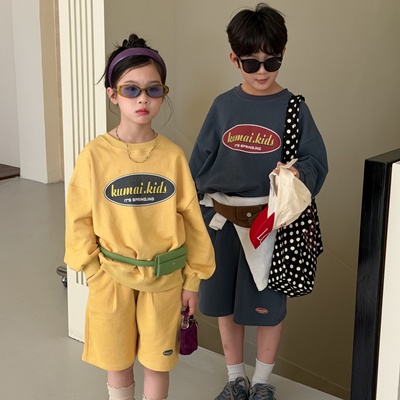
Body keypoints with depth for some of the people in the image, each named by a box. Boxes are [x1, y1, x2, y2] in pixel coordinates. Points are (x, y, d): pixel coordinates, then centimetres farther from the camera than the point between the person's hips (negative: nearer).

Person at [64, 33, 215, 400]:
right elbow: (80, 219, -3)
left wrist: (193, 279, 2)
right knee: (116, 361, 15)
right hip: (112, 277, 0)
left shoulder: (172, 155, -7)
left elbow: (192, 219, -1)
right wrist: (94, 273, -6)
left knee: (158, 361, 14)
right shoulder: (95, 155, -10)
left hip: (165, 276, 1)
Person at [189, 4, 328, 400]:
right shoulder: (223, 106, 1)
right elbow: (200, 161, 6)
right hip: (222, 218, 3)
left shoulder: (292, 108, -5)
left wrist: (297, 173, -26)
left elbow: (316, 161, -4)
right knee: (224, 302, 13)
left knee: (268, 304, 8)